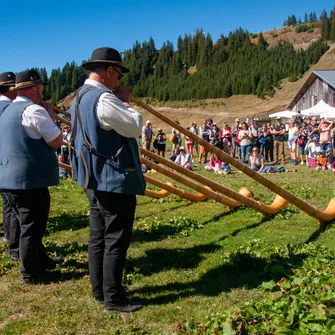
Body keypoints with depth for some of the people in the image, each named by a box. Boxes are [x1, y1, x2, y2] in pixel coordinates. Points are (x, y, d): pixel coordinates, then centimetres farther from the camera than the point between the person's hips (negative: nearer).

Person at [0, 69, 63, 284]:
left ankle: (41, 260, 35)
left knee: (30, 224, 21)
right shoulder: (33, 110, -14)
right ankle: (31, 273, 10)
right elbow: (57, 141, -13)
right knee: (32, 227, 1)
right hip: (29, 179, -10)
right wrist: (51, 118, 0)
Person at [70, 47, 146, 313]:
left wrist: (118, 103, 11)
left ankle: (100, 290, 25)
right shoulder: (103, 98, -20)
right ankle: (113, 298, 6)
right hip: (114, 179, -10)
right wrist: (125, 102, -4)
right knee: (116, 240, -2)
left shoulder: (81, 97, 12)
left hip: (95, 178, 10)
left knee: (99, 236, 15)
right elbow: (135, 127, -17)